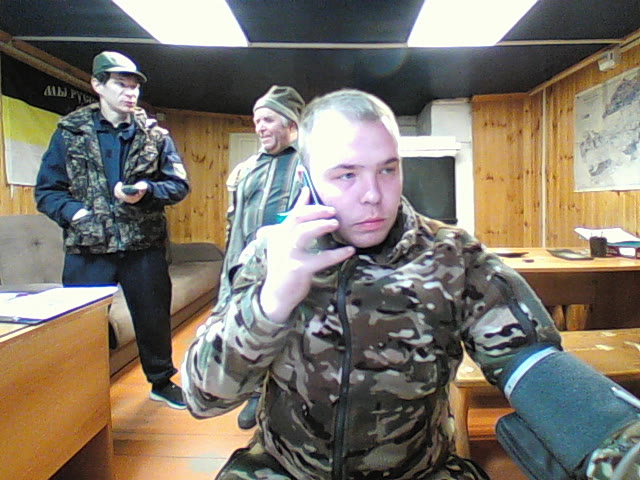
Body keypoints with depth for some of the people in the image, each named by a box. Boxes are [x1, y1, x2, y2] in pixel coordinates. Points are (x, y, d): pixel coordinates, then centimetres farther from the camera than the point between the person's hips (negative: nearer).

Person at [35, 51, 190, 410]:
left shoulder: (155, 134, 5)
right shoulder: (70, 132, 5)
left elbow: (180, 185, 3)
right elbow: (47, 190, 5)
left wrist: (145, 190, -15)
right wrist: (74, 211, -15)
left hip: (145, 245, 1)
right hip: (87, 248, 0)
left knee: (154, 317, 13)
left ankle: (162, 382, 35)